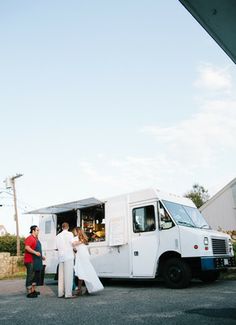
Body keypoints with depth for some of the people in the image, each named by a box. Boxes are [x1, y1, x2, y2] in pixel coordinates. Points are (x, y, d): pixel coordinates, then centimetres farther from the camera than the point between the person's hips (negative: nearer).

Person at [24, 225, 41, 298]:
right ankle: (29, 293, 1)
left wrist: (40, 256, 20)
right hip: (29, 260, -10)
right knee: (30, 276, -5)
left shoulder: (35, 239, 16)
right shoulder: (30, 238, -14)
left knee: (34, 276, 15)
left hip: (34, 260, 10)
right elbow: (27, 247, -27)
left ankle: (33, 291, 24)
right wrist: (35, 252, -32)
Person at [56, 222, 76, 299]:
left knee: (61, 275, 9)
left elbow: (57, 246, 11)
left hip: (61, 257, 6)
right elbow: (72, 244, -9)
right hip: (68, 256, -6)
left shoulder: (58, 236, 15)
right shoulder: (69, 234, -1)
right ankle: (68, 294, -8)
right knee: (68, 275, -6)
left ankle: (60, 293, 10)